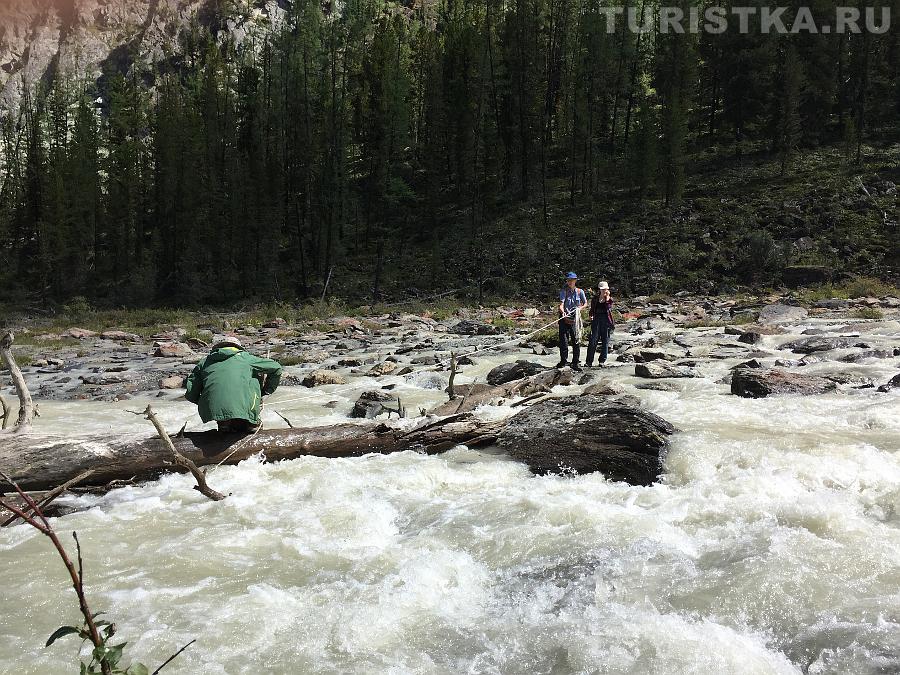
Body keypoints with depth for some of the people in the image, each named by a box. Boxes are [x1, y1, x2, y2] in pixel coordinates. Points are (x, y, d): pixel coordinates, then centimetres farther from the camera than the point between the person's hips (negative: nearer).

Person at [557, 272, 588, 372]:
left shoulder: (580, 291, 4)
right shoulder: (564, 291, -2)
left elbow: (585, 303, 13)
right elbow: (561, 304, -13)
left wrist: (580, 308, -8)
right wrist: (563, 312, -33)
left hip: (575, 318, 1)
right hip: (565, 318, -1)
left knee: (576, 341, 2)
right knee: (563, 340, -1)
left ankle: (575, 363, 10)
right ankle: (563, 361, 14)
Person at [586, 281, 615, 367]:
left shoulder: (609, 299, 4)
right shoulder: (595, 299, 9)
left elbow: (608, 308, -14)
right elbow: (592, 309, 13)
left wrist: (607, 298, -17)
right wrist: (591, 316, -5)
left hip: (606, 321, 0)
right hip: (596, 320, 0)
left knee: (605, 341, 4)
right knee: (593, 341, -6)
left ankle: (602, 361, 13)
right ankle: (589, 361, -4)